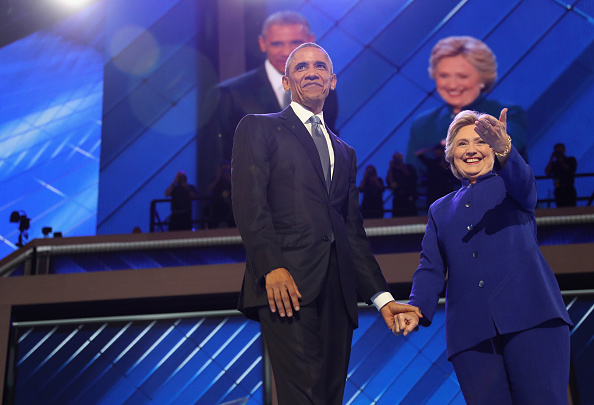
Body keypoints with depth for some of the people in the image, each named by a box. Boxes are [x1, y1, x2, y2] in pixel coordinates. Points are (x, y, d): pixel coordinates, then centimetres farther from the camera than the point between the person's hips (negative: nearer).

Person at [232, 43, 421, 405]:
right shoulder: (259, 129, 11)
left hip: (338, 290, 6)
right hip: (287, 282, -5)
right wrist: (272, 267, -17)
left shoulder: (345, 153, 27)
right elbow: (249, 202, -3)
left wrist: (382, 298, 15)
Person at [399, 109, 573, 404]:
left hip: (530, 316, -2)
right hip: (470, 330, 3)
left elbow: (523, 183, -10)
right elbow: (431, 267, 16)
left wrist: (504, 148, -33)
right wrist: (417, 308, -5)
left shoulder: (509, 184, 15)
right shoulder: (440, 210, 23)